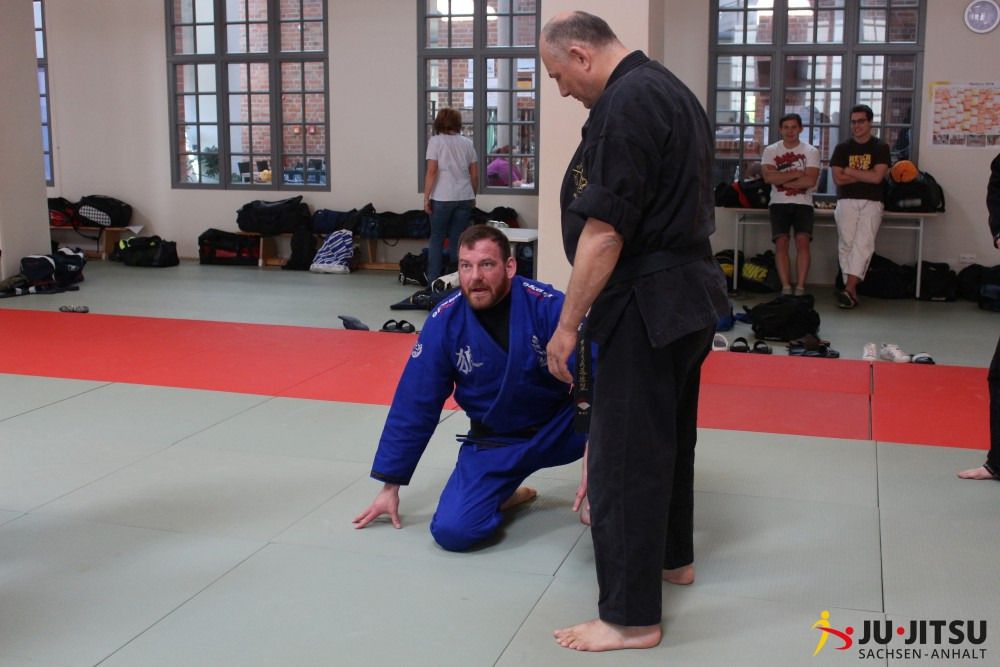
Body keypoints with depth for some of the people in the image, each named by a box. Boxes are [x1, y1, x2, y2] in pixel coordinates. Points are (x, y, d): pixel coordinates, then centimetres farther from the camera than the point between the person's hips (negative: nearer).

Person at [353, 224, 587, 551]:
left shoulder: (548, 306, -20)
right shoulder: (445, 321, -14)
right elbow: (414, 406, -5)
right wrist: (390, 486, 0)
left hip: (558, 427, -1)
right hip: (495, 442, 1)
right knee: (452, 530, -20)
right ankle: (506, 495, 13)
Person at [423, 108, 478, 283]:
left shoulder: (435, 141, -2)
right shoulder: (467, 143, 9)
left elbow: (431, 172, -9)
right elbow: (475, 175, 10)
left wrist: (426, 198, -5)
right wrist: (472, 197, 21)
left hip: (442, 198, -3)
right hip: (465, 198, 3)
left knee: (436, 239, 7)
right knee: (457, 240, 7)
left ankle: (433, 280, 4)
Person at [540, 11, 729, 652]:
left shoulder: (627, 105, -18)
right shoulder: (672, 90, 15)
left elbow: (605, 231, -22)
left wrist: (568, 325, -15)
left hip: (648, 306, -11)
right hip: (693, 294, 11)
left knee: (624, 457, -4)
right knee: (670, 435, 24)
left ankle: (631, 618, 5)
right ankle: (674, 555, 42)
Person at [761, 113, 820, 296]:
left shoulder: (811, 151, 4)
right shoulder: (770, 151, 6)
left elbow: (810, 181, -10)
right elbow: (769, 177, -10)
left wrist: (782, 180, -9)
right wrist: (796, 173, -10)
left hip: (803, 203, 0)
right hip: (779, 203, 1)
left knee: (803, 241, -15)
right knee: (781, 243, -12)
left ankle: (800, 287, -14)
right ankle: (786, 287, -11)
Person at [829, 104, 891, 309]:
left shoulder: (880, 147, 6)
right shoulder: (842, 148, 11)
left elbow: (877, 177, -7)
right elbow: (838, 179, 0)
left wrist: (851, 172, -1)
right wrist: (866, 175, -2)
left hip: (871, 202, -2)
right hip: (847, 201, 2)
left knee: (863, 243, -17)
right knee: (847, 243, -9)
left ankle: (848, 289, -28)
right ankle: (852, 291, -8)